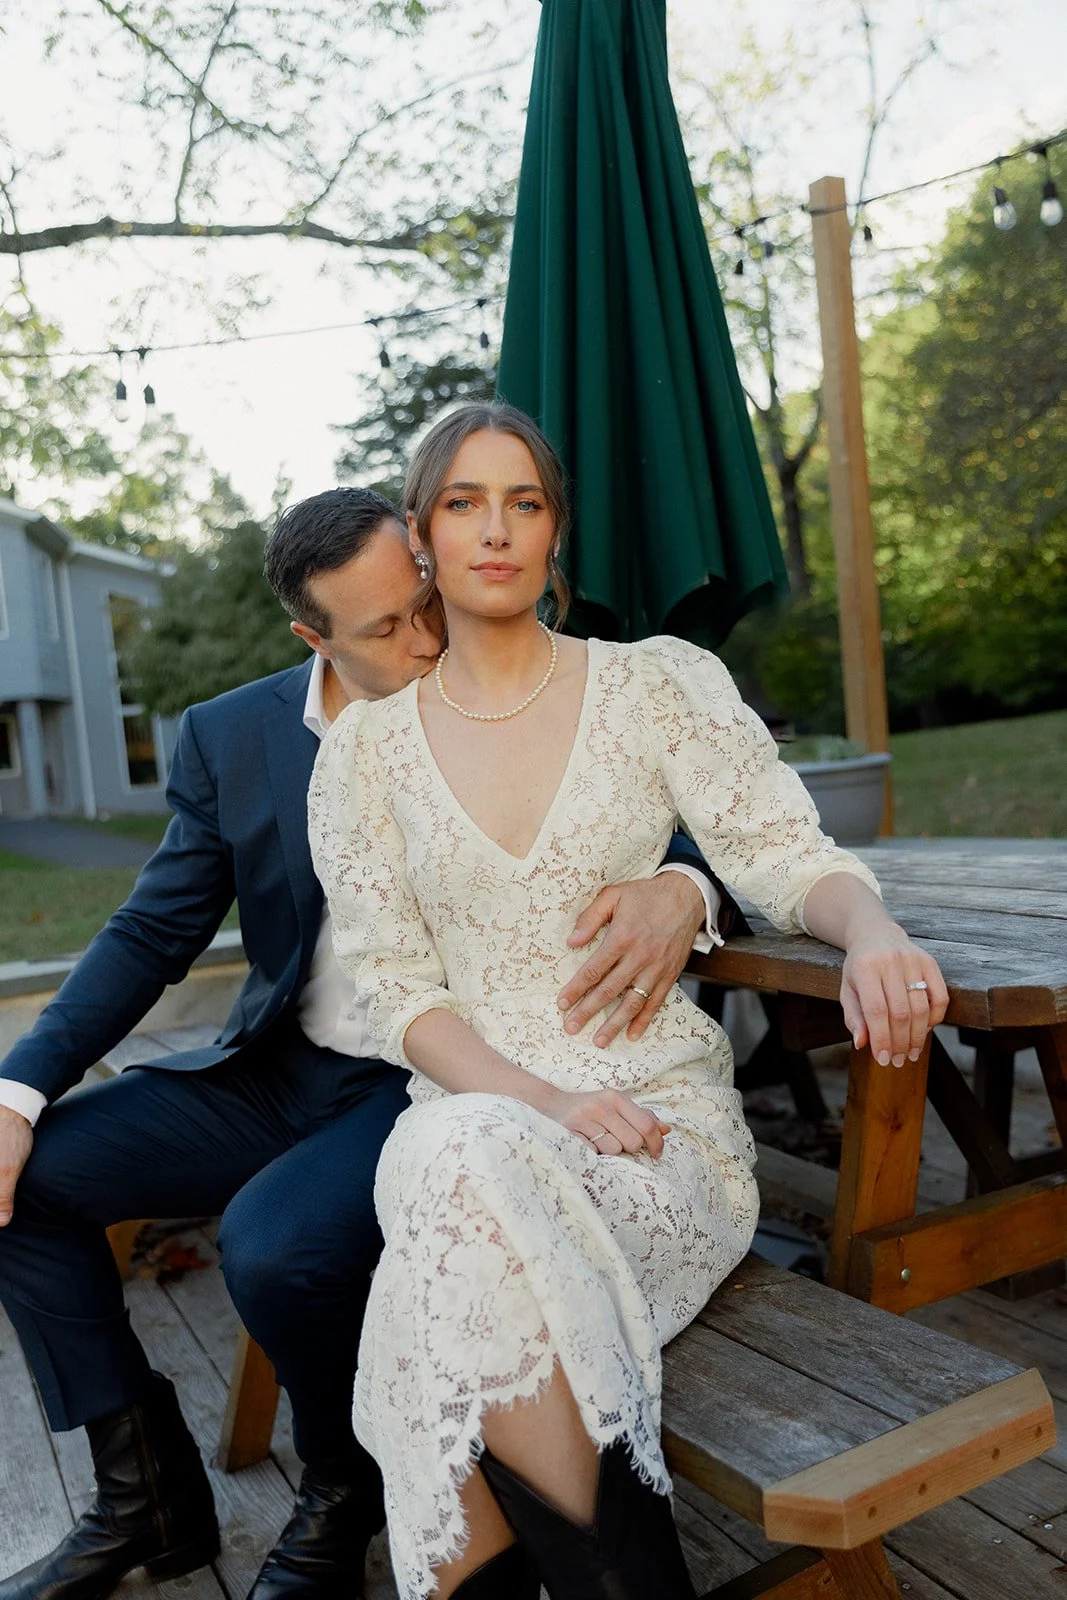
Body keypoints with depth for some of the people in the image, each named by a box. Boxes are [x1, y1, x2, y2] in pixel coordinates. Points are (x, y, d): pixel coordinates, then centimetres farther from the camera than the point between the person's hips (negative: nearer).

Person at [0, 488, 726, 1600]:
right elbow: (152, 934, 4)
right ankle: (148, 1495, 15)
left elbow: (671, 842, -8)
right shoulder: (231, 738, 0)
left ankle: (342, 1501, 5)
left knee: (276, 1240, -30)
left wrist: (676, 895, -34)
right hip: (279, 1075, 5)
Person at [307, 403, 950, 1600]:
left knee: (467, 1190, -31)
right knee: (467, 1164, -34)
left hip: (662, 1109, -1)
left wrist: (870, 930, -28)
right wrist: (539, 1101, -16)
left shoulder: (661, 683, 4)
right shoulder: (365, 748, 6)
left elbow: (787, 854, -3)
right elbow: (394, 990, 2)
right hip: (471, 1114, 2)